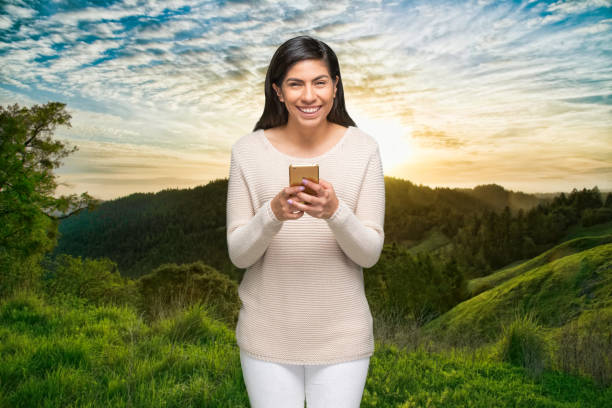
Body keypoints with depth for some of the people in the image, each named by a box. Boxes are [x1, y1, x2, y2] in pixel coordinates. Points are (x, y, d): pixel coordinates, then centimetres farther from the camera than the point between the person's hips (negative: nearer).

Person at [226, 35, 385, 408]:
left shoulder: (363, 148, -8)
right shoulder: (248, 151, -8)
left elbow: (370, 254, -8)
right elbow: (238, 255, -7)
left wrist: (335, 212, -27)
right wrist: (273, 214, -25)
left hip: (342, 335, 0)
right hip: (268, 335, 0)